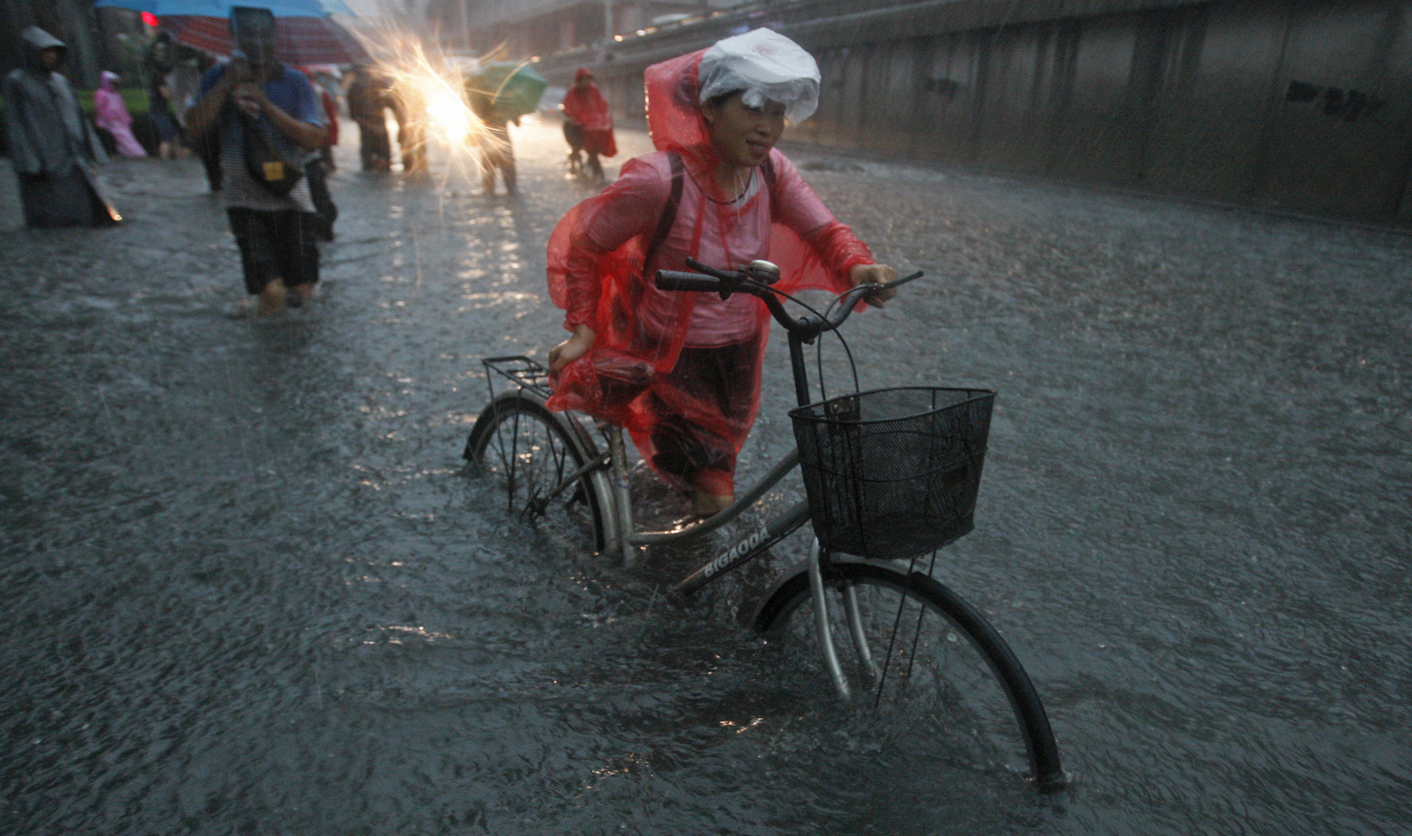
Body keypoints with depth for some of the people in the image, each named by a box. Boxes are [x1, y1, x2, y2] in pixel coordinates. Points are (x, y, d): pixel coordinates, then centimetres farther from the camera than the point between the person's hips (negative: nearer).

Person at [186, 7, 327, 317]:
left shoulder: (295, 82, 3)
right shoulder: (219, 78, 6)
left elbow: (315, 139, -9)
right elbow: (197, 126, -8)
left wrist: (265, 104, -16)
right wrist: (228, 83, -12)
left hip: (291, 198, 1)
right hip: (246, 200, 0)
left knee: (302, 291, 2)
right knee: (272, 292, -16)